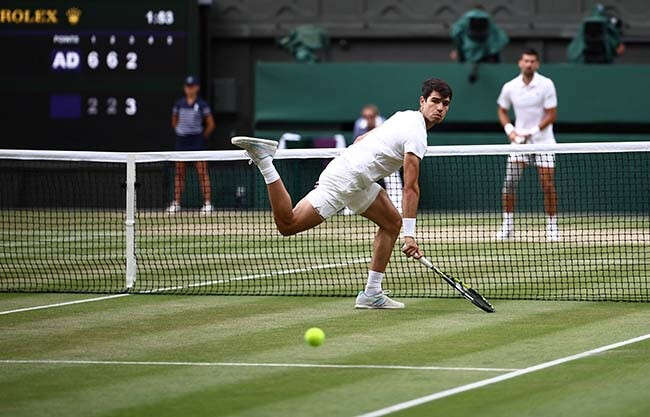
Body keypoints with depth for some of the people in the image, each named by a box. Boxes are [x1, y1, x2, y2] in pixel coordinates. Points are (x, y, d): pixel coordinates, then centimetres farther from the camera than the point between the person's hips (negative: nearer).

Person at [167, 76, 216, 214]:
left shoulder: (202, 105, -2)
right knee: (179, 173, 5)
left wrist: (203, 136, 6)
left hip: (197, 141, -4)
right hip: (181, 140, 4)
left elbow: (211, 124, 4)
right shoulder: (179, 104, 7)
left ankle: (207, 203, -7)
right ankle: (176, 203, 9)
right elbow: (174, 122, 21)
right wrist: (179, 132, 12)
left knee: (202, 172, -7)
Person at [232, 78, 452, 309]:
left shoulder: (406, 116, 15)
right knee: (287, 225, -15)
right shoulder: (416, 135, -15)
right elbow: (410, 188, -17)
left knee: (393, 223, 15)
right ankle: (264, 159, -12)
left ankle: (372, 293, 15)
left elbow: (361, 139, 26)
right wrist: (409, 236, -16)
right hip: (344, 180, -11)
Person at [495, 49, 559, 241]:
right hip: (519, 140, 2)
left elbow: (552, 115, -10)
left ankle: (552, 226, 4)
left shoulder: (546, 84, -9)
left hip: (542, 139, -2)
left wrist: (532, 131, -17)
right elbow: (501, 110, 14)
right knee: (509, 182, -8)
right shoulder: (510, 87, -1)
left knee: (548, 184, -6)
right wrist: (509, 130, -4)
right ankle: (507, 225, 0)